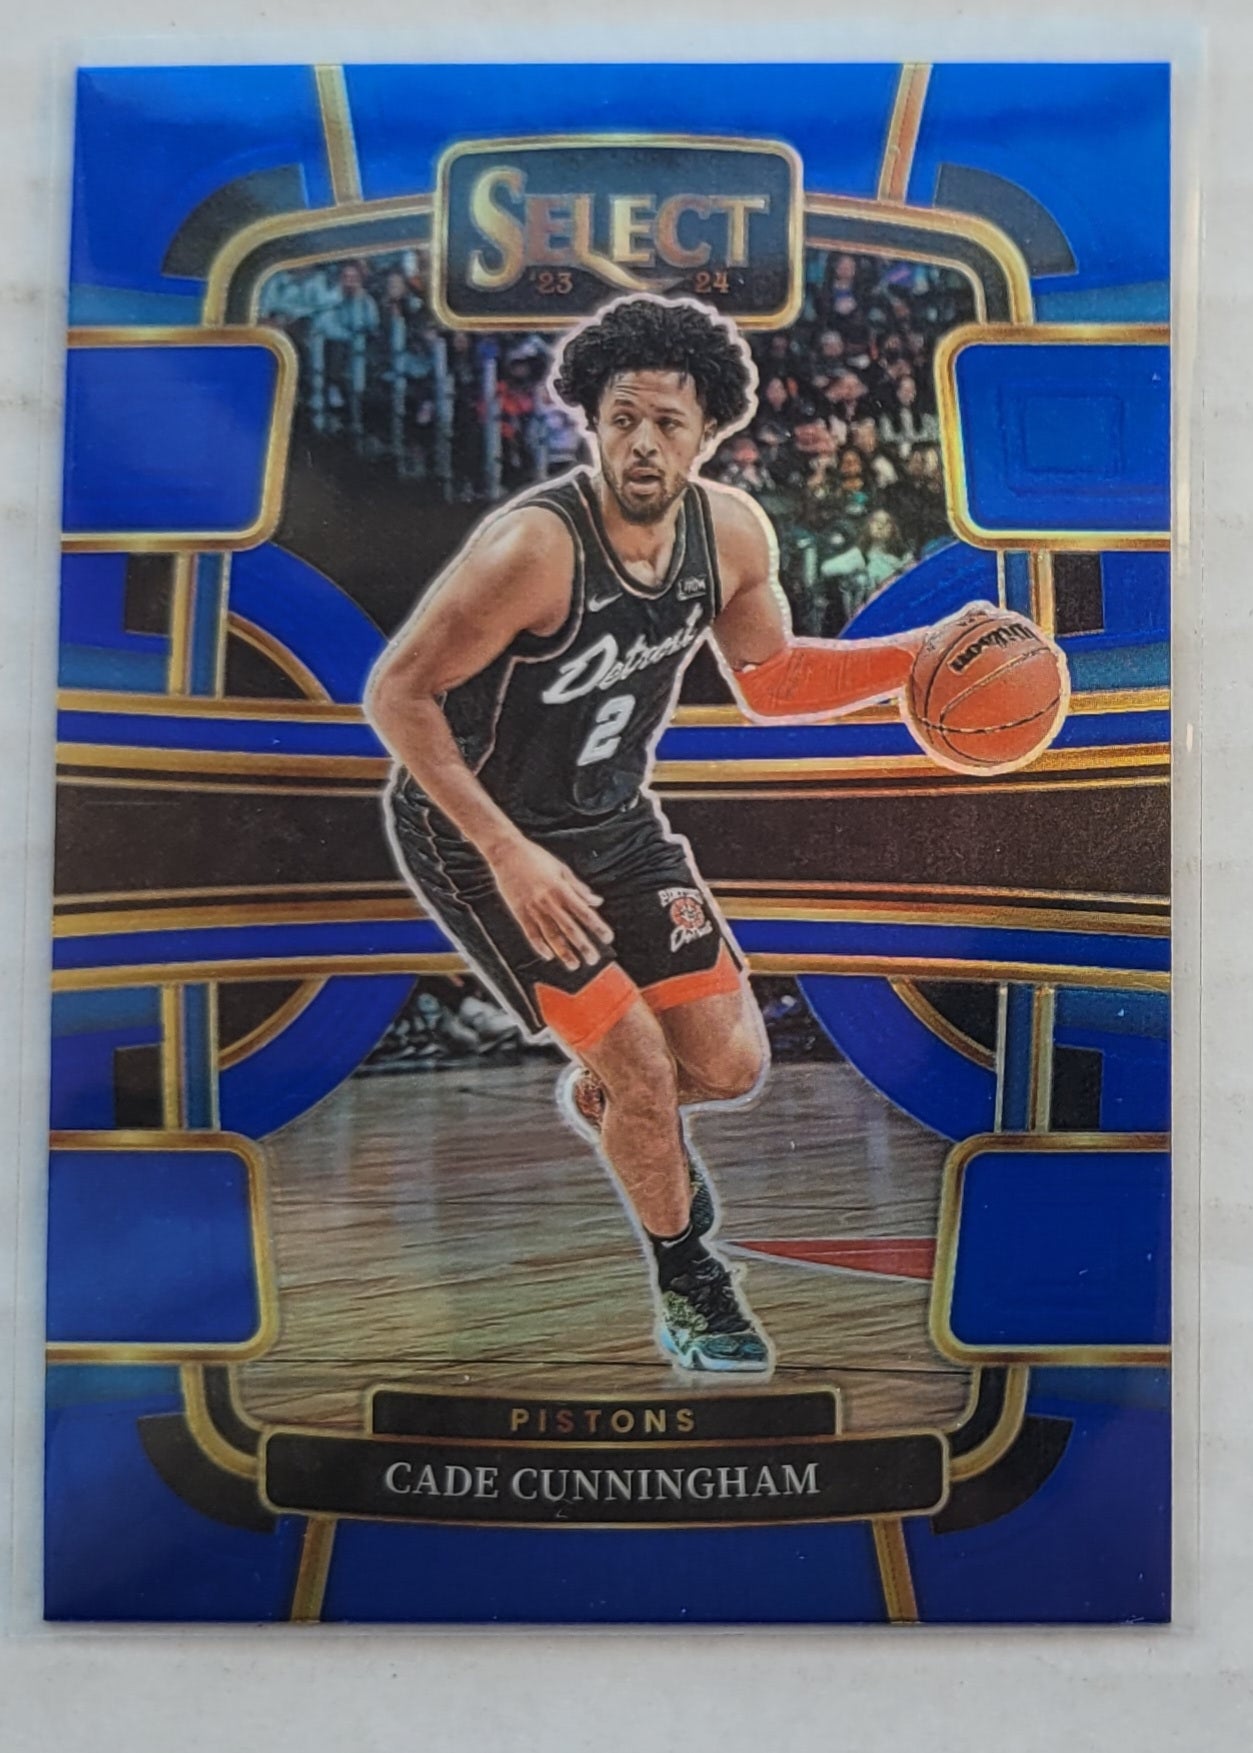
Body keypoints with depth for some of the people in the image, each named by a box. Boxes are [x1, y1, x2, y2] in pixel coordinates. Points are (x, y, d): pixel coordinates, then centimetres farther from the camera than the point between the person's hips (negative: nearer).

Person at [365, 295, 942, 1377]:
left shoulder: (732, 533, -9)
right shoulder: (533, 547, -29)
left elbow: (771, 683, 6)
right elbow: (396, 694, -24)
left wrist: (921, 655, -5)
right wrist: (510, 856, -28)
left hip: (615, 819, 6)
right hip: (475, 834, -6)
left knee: (729, 1065, 3)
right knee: (643, 1066, -8)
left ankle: (604, 1099, 39)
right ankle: (687, 1282, 22)